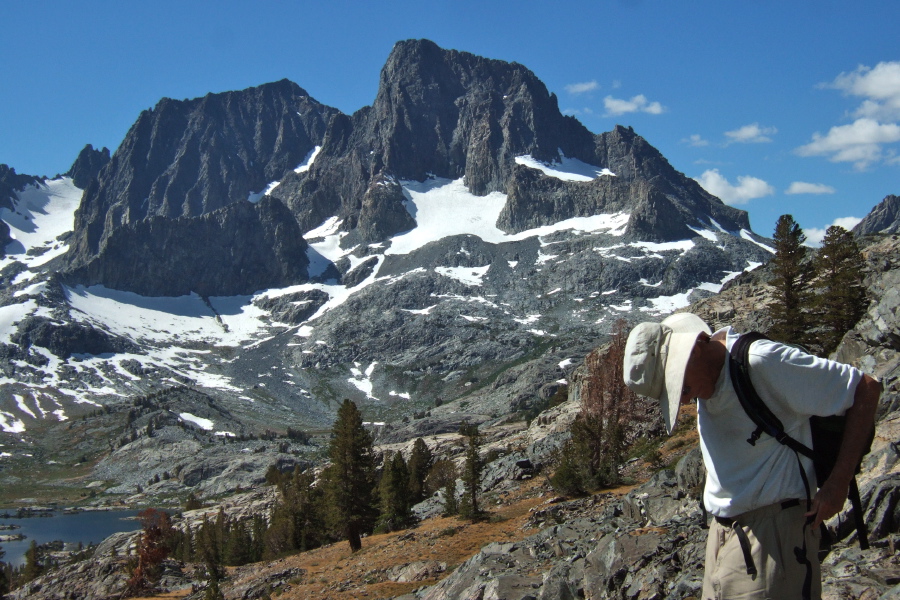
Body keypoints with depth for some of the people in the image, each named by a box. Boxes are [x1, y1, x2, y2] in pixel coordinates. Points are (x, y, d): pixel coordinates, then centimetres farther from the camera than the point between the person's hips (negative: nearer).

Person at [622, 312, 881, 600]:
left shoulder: (763, 362, -19)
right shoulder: (707, 373, 5)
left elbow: (866, 389, -15)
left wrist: (838, 483, -15)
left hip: (773, 531, -7)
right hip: (721, 532, 8)